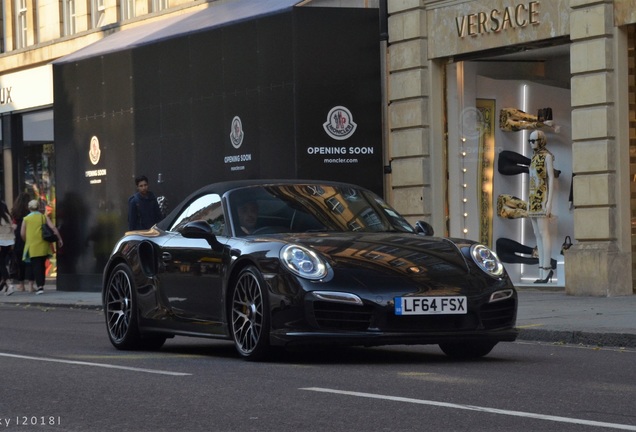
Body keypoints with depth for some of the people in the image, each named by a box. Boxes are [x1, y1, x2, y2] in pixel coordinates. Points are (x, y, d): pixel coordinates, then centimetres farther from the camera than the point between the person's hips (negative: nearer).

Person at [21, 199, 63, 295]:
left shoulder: (26, 219, 0)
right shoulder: (44, 217, 4)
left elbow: (22, 233, 0)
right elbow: (53, 227, -5)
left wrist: (26, 241, 17)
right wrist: (59, 239, 1)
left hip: (32, 247, -2)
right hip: (44, 246, 2)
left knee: (36, 266, -3)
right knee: (42, 265, 15)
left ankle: (39, 286, -15)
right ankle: (41, 285, 21)